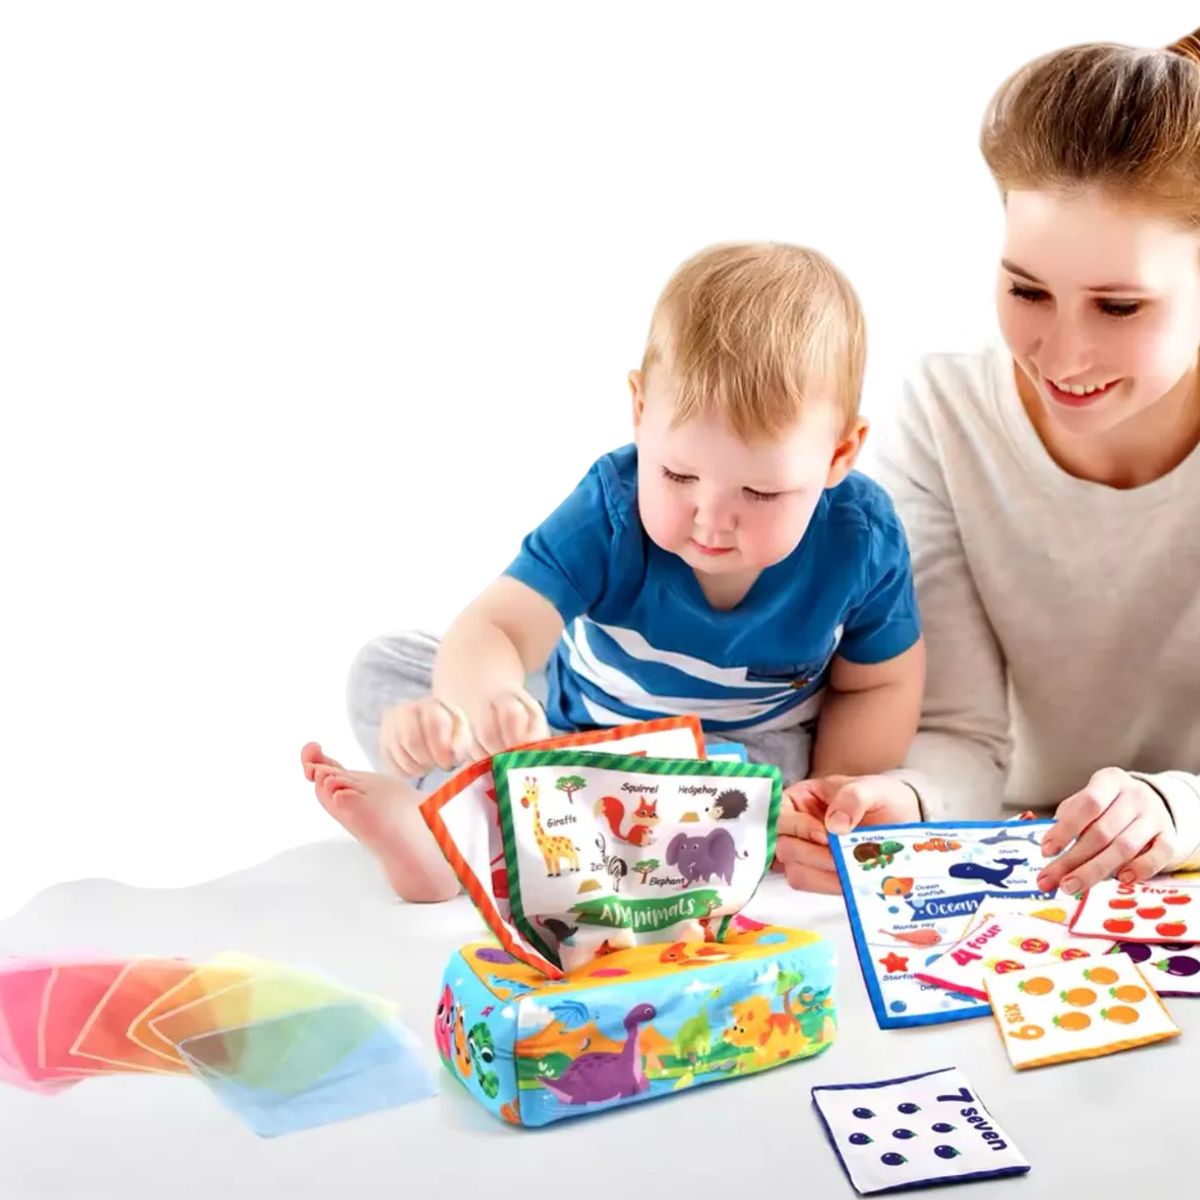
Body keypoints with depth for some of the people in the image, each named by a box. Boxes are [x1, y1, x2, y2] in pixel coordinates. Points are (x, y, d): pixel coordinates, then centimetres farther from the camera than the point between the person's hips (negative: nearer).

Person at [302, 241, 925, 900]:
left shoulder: (859, 538, -23)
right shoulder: (611, 509, -27)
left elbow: (879, 683, -7)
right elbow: (492, 629, -40)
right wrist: (479, 698, -64)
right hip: (571, 738, 1)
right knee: (385, 665, -6)